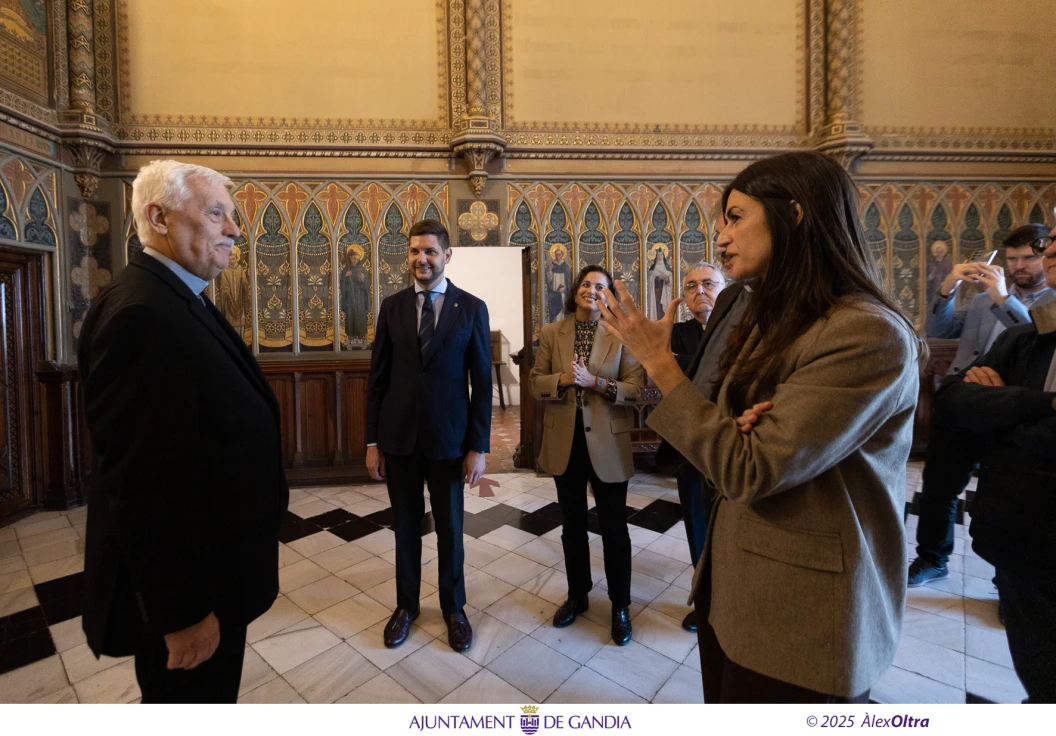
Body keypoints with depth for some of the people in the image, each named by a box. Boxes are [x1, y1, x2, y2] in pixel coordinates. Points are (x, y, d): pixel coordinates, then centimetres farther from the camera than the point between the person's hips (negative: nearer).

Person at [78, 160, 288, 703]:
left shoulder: (177, 301, 6)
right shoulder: (141, 313, -26)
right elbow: (147, 483, -28)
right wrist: (182, 613, -20)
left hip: (207, 566, 9)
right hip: (185, 584, -9)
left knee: (210, 696, 29)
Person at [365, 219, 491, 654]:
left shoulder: (471, 308, -3)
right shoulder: (392, 307, 3)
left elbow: (482, 383, -4)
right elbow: (377, 378, 4)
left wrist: (479, 447, -7)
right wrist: (372, 442, 1)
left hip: (449, 438, -1)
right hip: (398, 437, 2)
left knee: (450, 528, 13)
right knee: (405, 526, 16)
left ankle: (453, 608, 35)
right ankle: (406, 605, 38)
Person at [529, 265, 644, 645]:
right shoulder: (551, 332, 3)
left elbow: (636, 388, -10)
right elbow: (535, 381, 1)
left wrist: (595, 382, -23)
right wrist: (562, 379, -18)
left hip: (608, 442, -2)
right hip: (564, 442, 3)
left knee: (614, 528, 10)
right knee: (573, 524, 18)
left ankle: (620, 605, 31)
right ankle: (577, 595, 39)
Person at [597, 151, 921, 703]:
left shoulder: (868, 334, -22)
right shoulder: (774, 321, 6)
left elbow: (747, 472, -25)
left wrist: (659, 362, -19)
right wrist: (744, 426, -16)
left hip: (800, 614, -7)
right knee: (725, 702, 25)